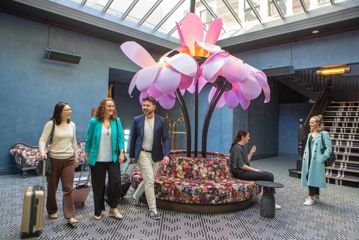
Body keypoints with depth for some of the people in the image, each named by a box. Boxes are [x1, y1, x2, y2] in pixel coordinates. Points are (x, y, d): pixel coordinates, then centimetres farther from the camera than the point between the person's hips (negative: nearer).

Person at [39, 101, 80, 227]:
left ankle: (70, 216, 2)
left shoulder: (72, 125, 5)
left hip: (69, 160, 3)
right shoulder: (50, 124, -8)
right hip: (53, 159, -2)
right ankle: (52, 211, 35)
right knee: (52, 187, 13)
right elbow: (42, 140, -12)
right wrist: (42, 152, -30)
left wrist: (76, 157, 14)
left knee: (68, 188, -1)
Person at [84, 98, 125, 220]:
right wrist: (86, 154, 5)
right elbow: (89, 139, 2)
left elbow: (120, 137, 0)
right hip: (97, 160, -1)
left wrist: (121, 152, -8)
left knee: (116, 182, -4)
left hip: (113, 159, 2)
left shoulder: (116, 120, 1)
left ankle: (113, 208, 18)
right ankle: (98, 211, 28)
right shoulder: (94, 121, -4)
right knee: (98, 186, 9)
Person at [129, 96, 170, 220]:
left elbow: (166, 138, -4)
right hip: (143, 153, -2)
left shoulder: (161, 120, -3)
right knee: (150, 180, -8)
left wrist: (166, 154, -16)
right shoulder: (137, 120, -2)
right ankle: (152, 209, 5)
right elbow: (133, 138, 4)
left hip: (156, 154, 2)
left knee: (148, 179, 16)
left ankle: (136, 195, 43)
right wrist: (132, 155, 6)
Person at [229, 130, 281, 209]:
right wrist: (254, 170, -14)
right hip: (241, 173, -10)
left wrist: (251, 152, 11)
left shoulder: (241, 147, 15)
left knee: (269, 175, 1)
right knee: (269, 176, -14)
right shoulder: (237, 148, -16)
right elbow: (241, 165, -20)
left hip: (245, 171, 10)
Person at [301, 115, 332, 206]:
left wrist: (322, 159, -15)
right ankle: (316, 196, 26)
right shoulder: (310, 134, 14)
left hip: (316, 161, -7)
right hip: (308, 160, 7)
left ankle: (311, 198, 1)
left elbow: (329, 149, -11)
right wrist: (305, 158, 10)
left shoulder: (324, 134, -7)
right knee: (309, 177, 12)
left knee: (313, 178, -6)